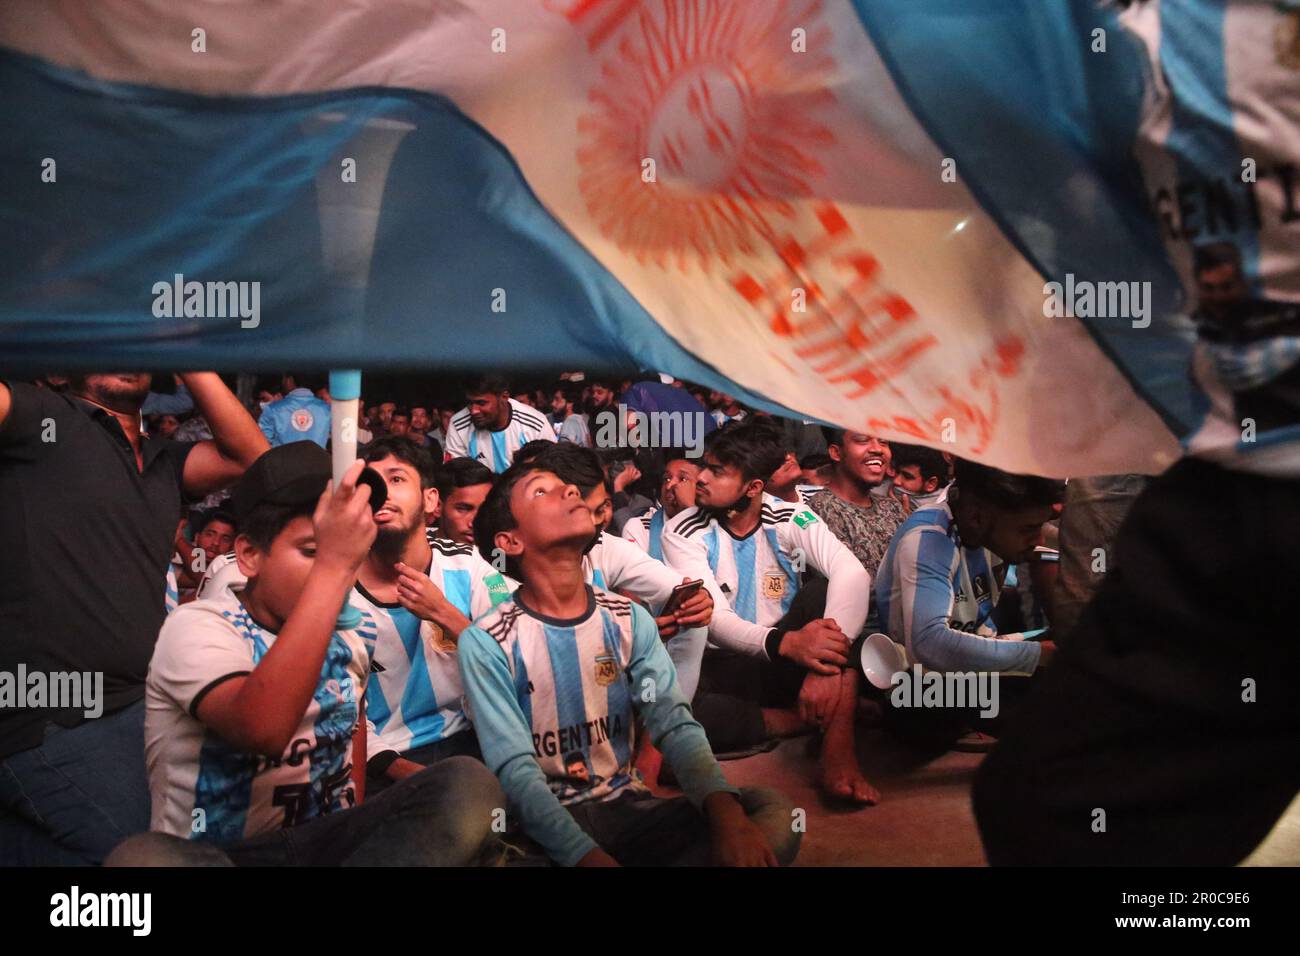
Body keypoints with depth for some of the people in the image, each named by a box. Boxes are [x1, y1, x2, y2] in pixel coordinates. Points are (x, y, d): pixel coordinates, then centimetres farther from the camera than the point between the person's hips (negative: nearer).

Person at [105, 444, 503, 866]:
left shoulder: (347, 635, 7)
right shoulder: (196, 628, -14)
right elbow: (263, 730, -35)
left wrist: (361, 832, 9)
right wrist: (331, 567, -37)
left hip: (325, 841, 5)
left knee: (468, 783, -19)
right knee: (142, 857, -39)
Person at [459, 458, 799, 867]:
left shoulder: (630, 620, 4)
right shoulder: (486, 644, -9)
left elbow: (675, 724, -8)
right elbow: (515, 768, -17)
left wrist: (724, 809, -28)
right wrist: (589, 855, -32)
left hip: (628, 806, 4)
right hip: (545, 823, -3)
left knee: (773, 811, -20)